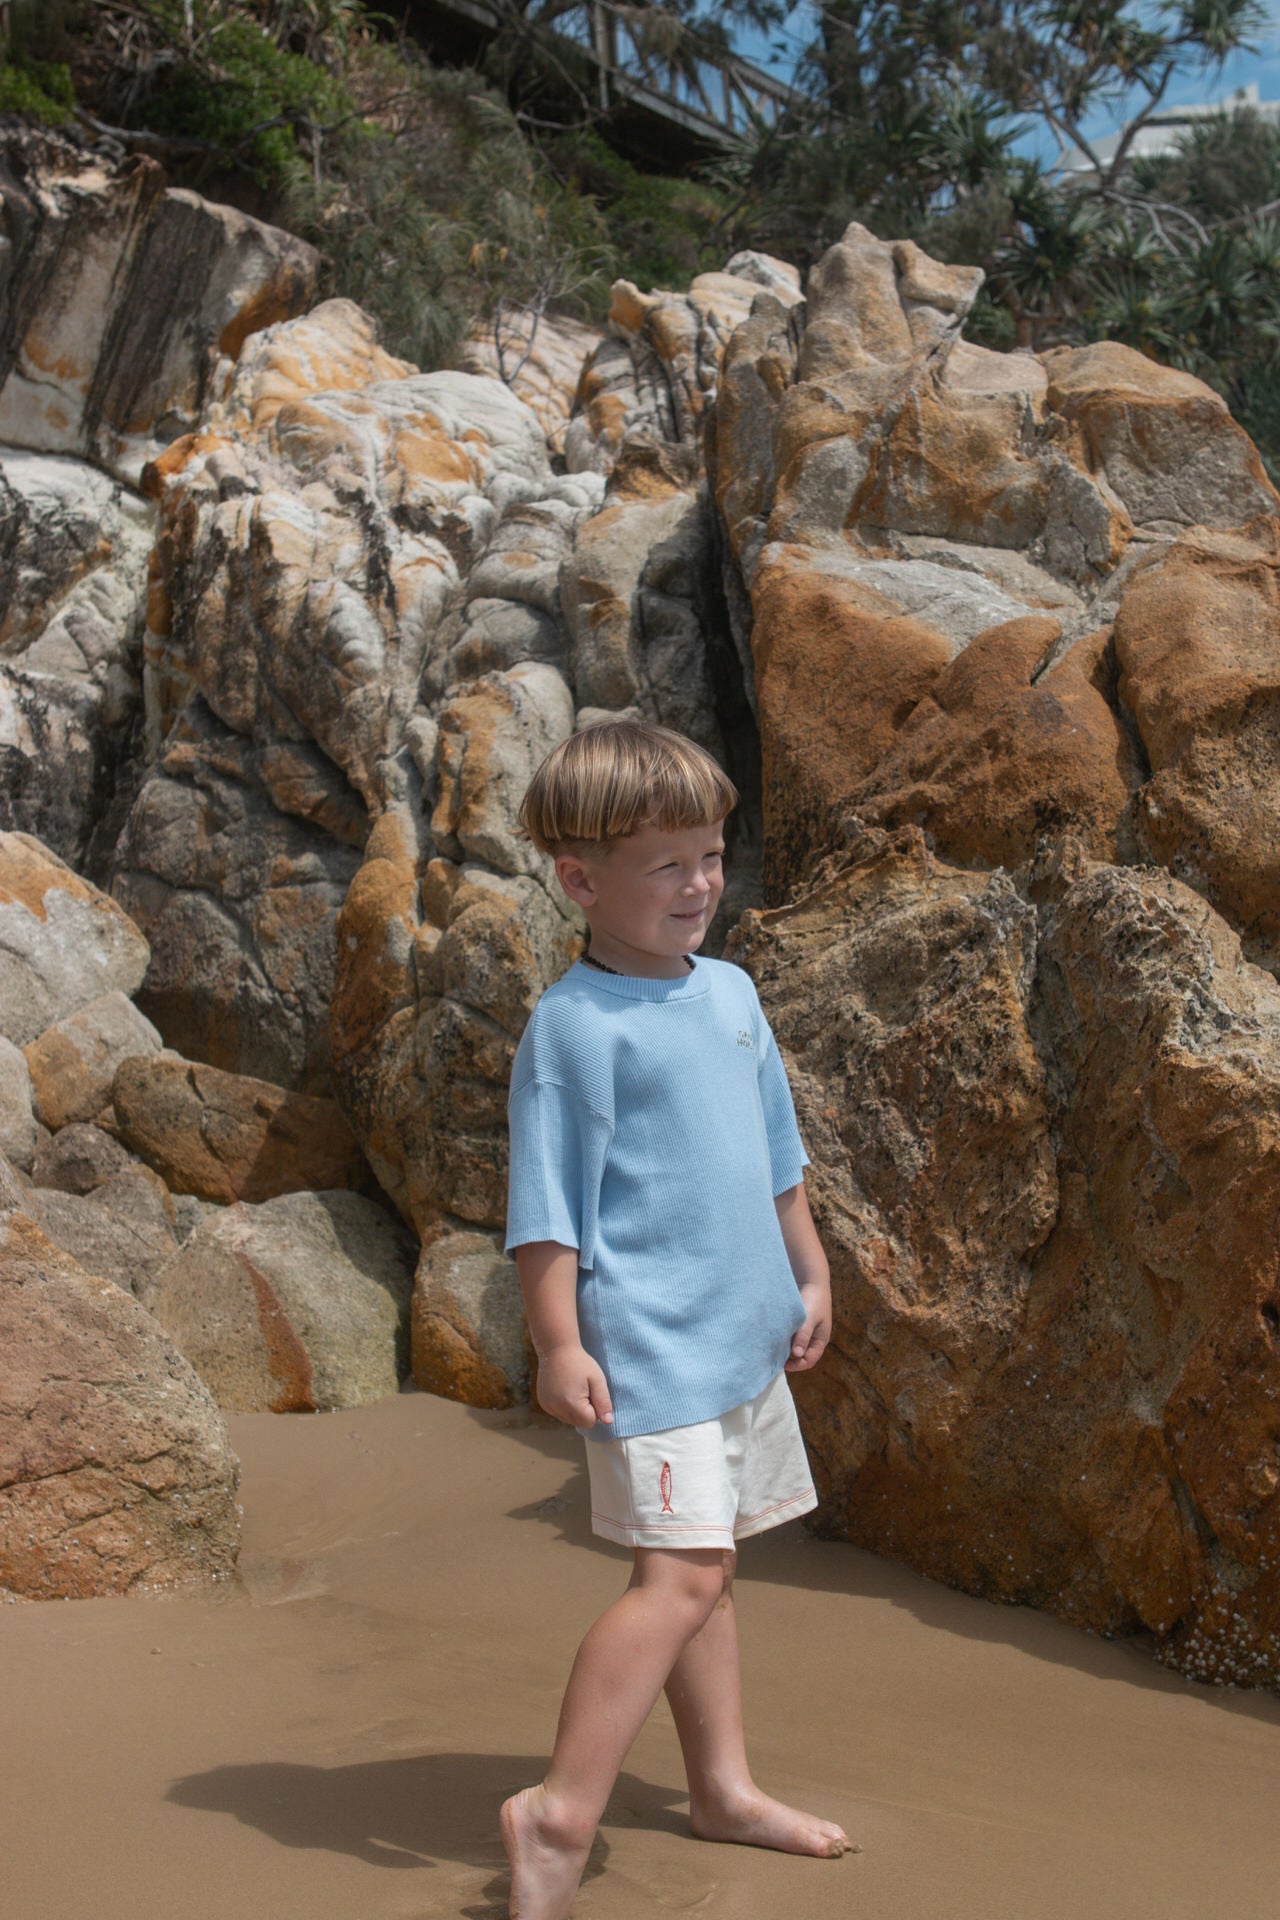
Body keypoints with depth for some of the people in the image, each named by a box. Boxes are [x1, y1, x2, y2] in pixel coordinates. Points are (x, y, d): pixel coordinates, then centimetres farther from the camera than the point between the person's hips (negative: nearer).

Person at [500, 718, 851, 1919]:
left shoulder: (730, 990, 11)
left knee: (707, 1565, 16)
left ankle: (723, 1788, 27)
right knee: (677, 1572, -15)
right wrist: (557, 1344, -17)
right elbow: (547, 1202, -14)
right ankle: (561, 1816, -9)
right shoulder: (576, 1023, -13)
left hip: (742, 1335, 8)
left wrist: (808, 1276, 22)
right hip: (645, 1345, -8)